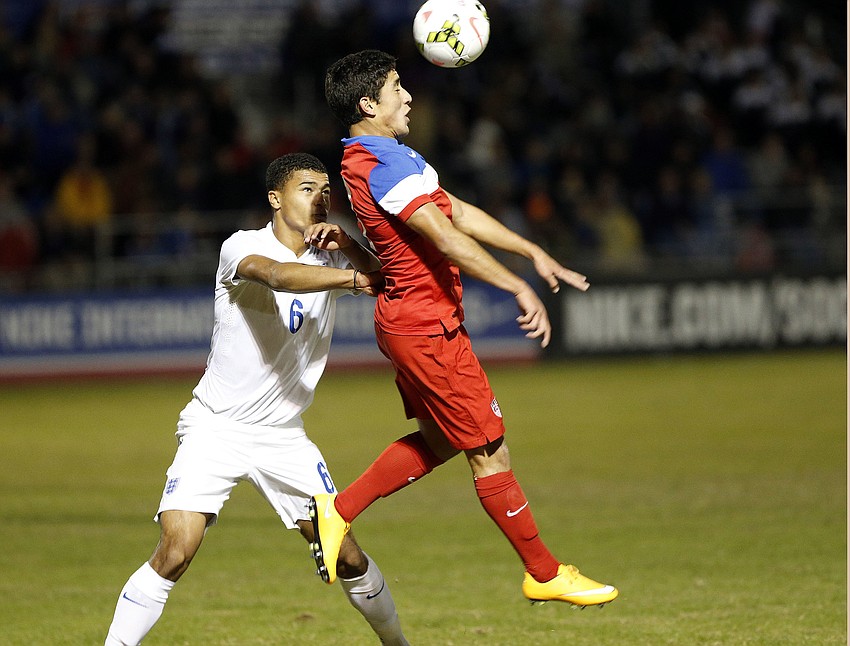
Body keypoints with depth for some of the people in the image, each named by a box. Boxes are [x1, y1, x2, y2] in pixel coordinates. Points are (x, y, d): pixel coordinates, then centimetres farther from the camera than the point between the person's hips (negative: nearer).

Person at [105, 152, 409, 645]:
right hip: (216, 428, -4)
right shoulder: (242, 247, -12)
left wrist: (348, 245, -23)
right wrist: (358, 278, -42)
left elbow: (388, 284, -9)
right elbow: (277, 275, -34)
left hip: (285, 436, 4)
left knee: (346, 555, 0)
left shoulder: (331, 258, 5)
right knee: (176, 552, -20)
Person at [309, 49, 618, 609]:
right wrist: (519, 288, -29)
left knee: (438, 440, 21)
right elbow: (447, 238, -28)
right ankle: (545, 574, 9)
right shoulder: (384, 164, -22)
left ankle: (338, 510, 23)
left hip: (411, 323, 11)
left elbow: (457, 211, 15)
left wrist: (534, 253, 13)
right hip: (427, 328, -11)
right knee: (489, 451, -1)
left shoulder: (375, 156, 12)